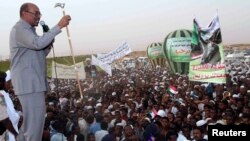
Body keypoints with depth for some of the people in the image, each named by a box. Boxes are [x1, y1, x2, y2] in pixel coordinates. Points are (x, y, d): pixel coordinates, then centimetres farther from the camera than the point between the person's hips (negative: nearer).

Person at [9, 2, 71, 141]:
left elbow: (39, 54, 22)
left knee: (31, 116, 18)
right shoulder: (19, 29, -9)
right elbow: (38, 43, -28)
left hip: (33, 81, 10)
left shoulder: (29, 30, 22)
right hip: (28, 82, -10)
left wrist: (49, 44, 3)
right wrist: (59, 26, -27)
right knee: (36, 116, -10)